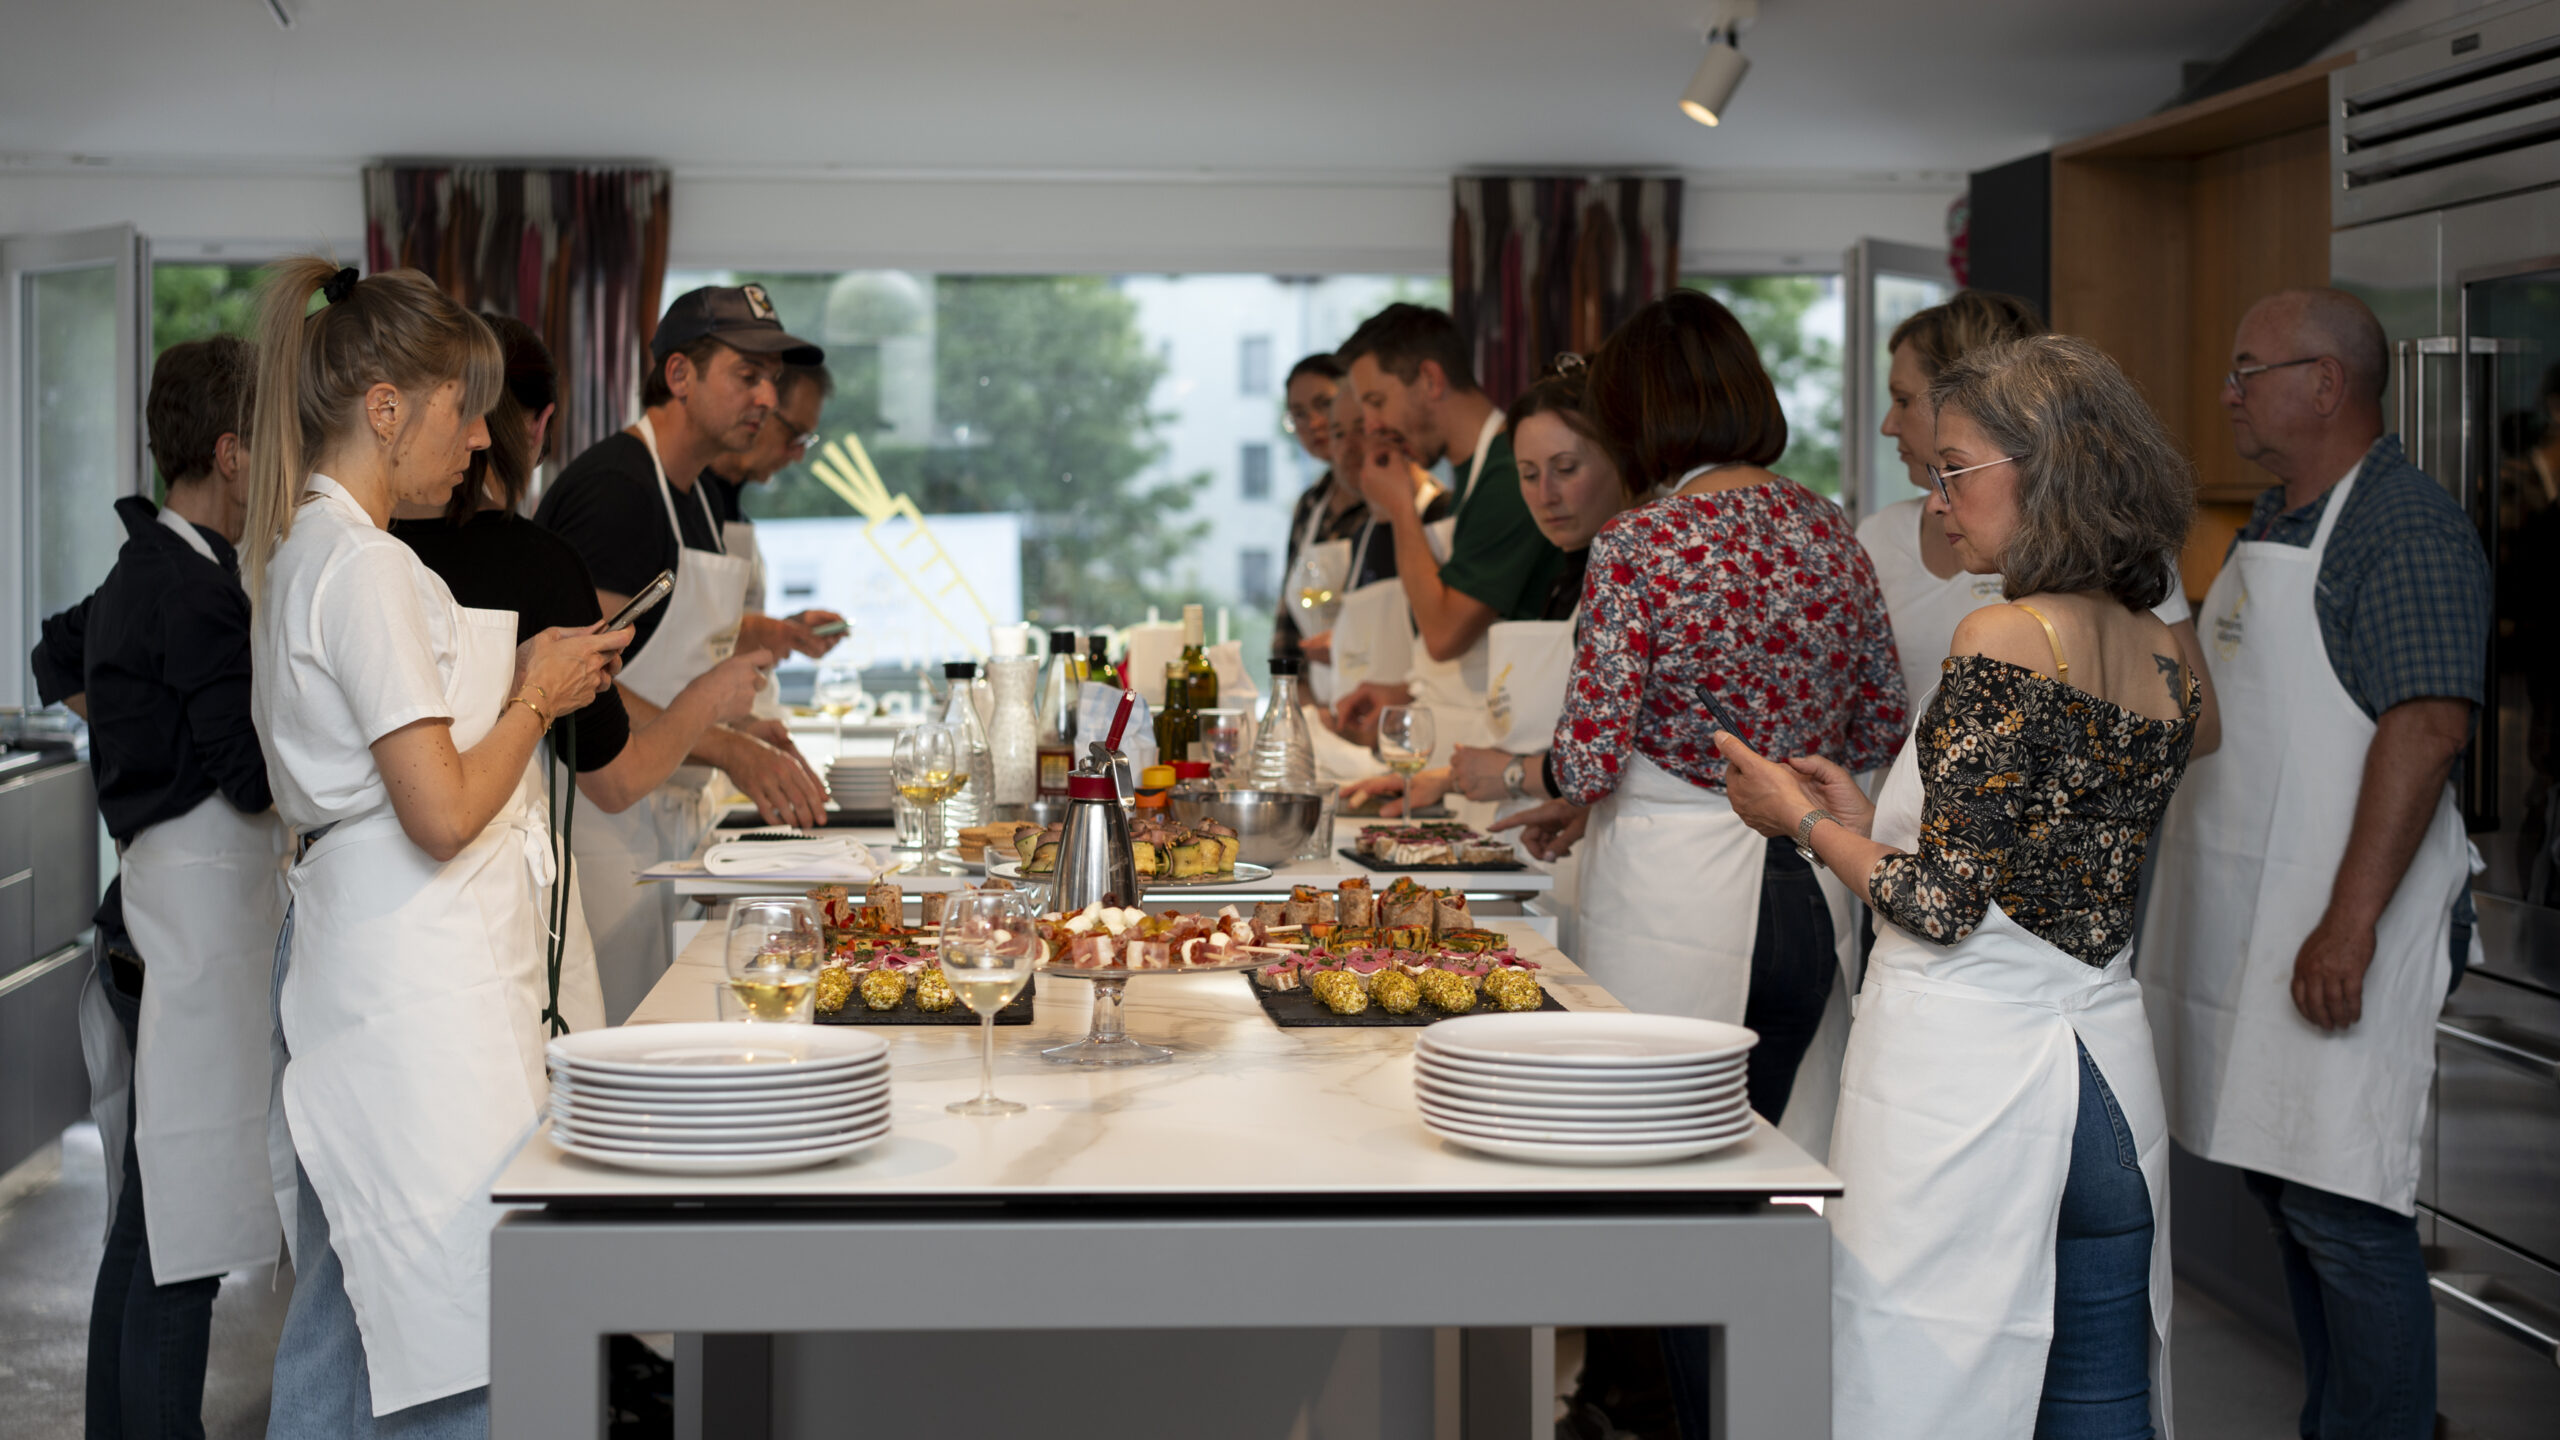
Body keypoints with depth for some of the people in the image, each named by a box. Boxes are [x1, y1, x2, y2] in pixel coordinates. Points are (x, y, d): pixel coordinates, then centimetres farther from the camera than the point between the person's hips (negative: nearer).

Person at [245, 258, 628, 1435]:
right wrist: (538, 698, -5)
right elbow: (444, 812, -20)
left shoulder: (303, 551, 15)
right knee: (462, 1325, -8)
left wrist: (526, 679, 14)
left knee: (348, 1313, 15)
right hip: (417, 974, -11)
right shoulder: (364, 568, -16)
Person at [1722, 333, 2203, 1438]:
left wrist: (1807, 822, 0)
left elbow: (1943, 903, -16)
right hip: (2108, 1067, 8)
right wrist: (1867, 822, 19)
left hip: (1968, 1072, -8)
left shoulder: (2002, 643, -14)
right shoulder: (2165, 665, 10)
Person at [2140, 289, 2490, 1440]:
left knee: (2343, 1214, -8)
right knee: (2283, 1187, 15)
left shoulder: (2406, 527, -14)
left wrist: (2351, 923, -27)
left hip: (2336, 931, -10)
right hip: (2245, 917, 10)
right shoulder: (2272, 521, 17)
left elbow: (2426, 729, -22)